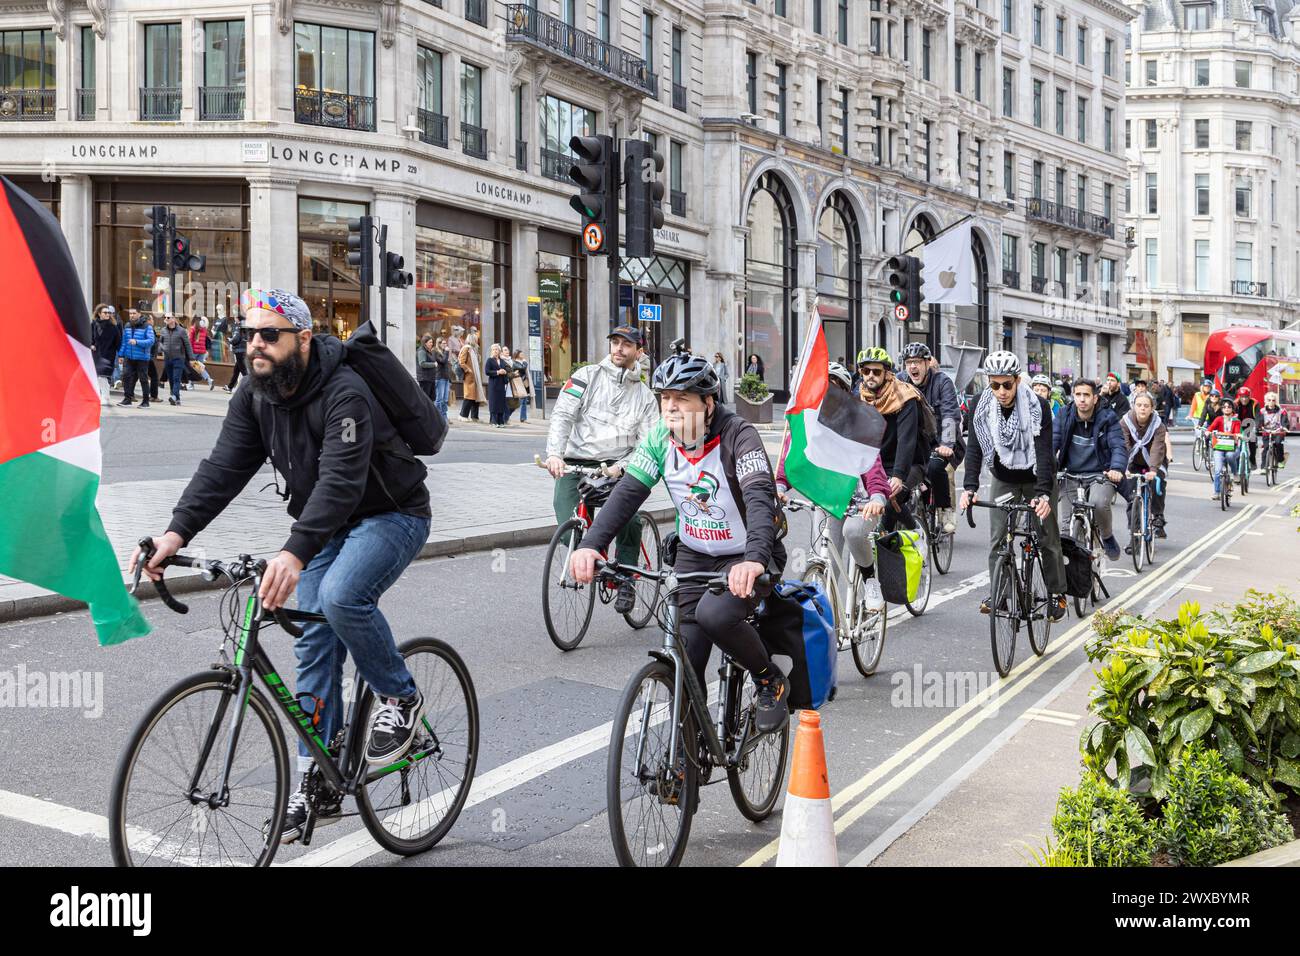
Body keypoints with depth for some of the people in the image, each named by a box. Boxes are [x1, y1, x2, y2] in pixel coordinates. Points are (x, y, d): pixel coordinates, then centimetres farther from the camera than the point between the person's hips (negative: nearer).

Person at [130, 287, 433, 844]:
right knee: (315, 646, 2)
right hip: (326, 524, 8)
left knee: (341, 597, -33)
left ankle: (400, 699, -7)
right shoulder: (254, 399, -4)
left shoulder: (344, 394, -28)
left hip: (392, 515, -7)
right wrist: (177, 532, -29)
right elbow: (223, 468, -13)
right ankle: (318, 786, 10)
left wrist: (294, 553, -52)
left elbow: (341, 481, -39)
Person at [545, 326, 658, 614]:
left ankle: (626, 582, -1)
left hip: (616, 468, 1)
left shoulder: (644, 395, 10)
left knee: (629, 523, -22)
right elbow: (562, 415, -5)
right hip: (575, 464, -1)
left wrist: (621, 466, -17)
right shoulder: (587, 376, 5)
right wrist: (554, 453, -21)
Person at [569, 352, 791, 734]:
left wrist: (754, 559, -53)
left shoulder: (737, 434, -22)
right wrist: (591, 545, -32)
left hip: (745, 558, -4)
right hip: (694, 555, 5)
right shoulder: (660, 438, -8)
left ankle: (771, 681, -4)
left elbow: (760, 497, -35)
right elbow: (628, 492, -16)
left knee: (714, 614, -33)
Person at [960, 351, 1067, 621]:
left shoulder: (1038, 407, -24)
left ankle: (1056, 593, 16)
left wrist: (1044, 493, -42)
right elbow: (974, 448, -20)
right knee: (997, 537, -2)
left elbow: (1044, 452, -31)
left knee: (1048, 537, 2)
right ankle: (996, 593, 7)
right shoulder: (982, 408, -16)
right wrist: (969, 487, -34)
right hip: (1003, 479, 2)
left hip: (1036, 478, -2)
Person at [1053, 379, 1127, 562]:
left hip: (1100, 475, -2)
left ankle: (1107, 536, -2)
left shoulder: (1107, 419, -3)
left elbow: (1118, 446, -12)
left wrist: (1116, 468, -33)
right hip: (1071, 476, 3)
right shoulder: (1063, 417, 1)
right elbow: (1052, 444, -8)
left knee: (1098, 503, -33)